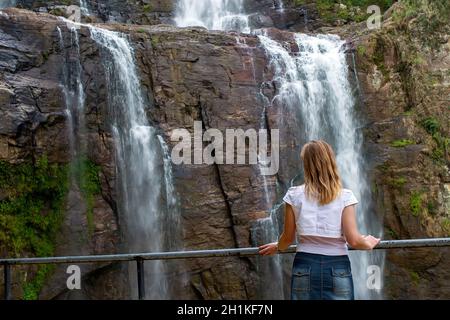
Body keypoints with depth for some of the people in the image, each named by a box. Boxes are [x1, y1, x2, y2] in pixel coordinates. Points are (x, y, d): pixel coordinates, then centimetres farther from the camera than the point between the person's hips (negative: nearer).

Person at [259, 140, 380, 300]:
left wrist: (276, 247, 26)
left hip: (305, 267, 1)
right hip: (337, 269, -1)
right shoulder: (344, 196, -4)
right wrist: (369, 244, 13)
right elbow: (353, 240, -9)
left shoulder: (294, 195, -1)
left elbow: (288, 238, 4)